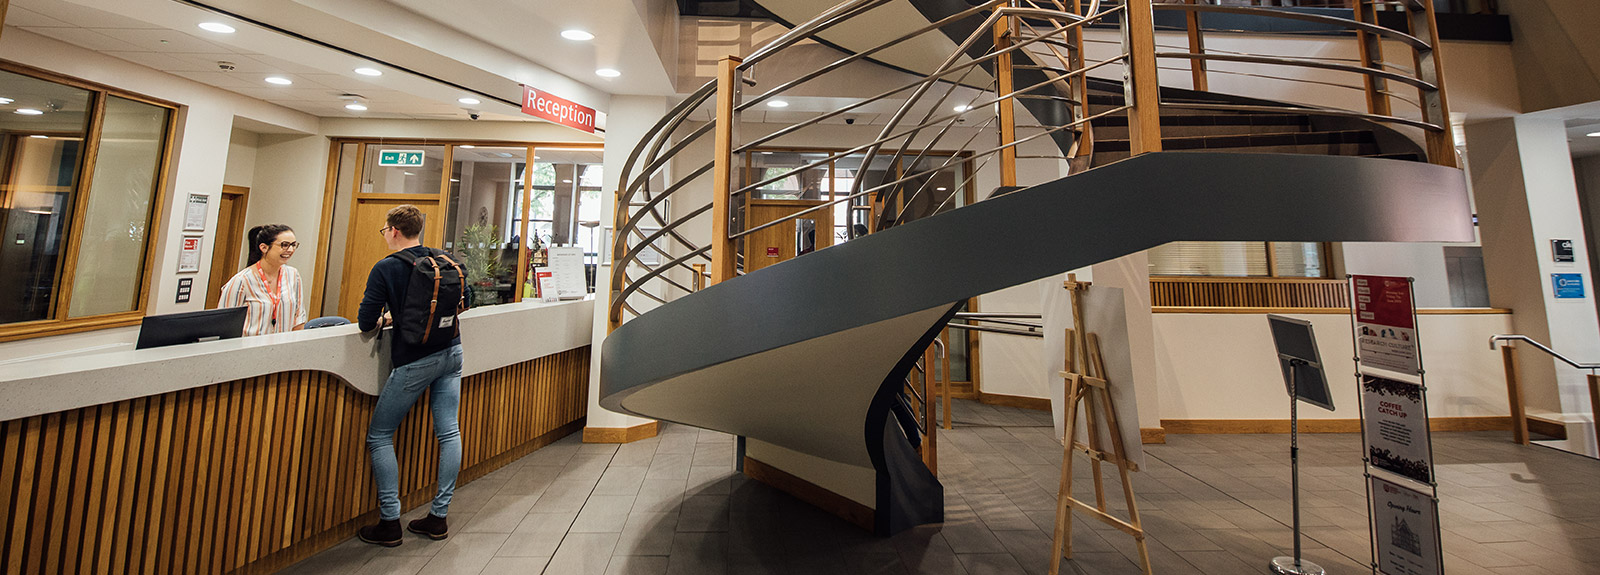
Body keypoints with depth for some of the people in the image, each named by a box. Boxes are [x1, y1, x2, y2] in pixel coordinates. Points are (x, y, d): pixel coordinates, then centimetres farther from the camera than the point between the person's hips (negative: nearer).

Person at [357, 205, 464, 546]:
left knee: (379, 436, 10)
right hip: (451, 352, 6)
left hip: (414, 361, -5)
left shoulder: (386, 268, -10)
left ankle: (390, 523, 13)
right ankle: (439, 517, 18)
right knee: (448, 432, 8)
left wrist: (382, 319, 14)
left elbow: (365, 322, -10)